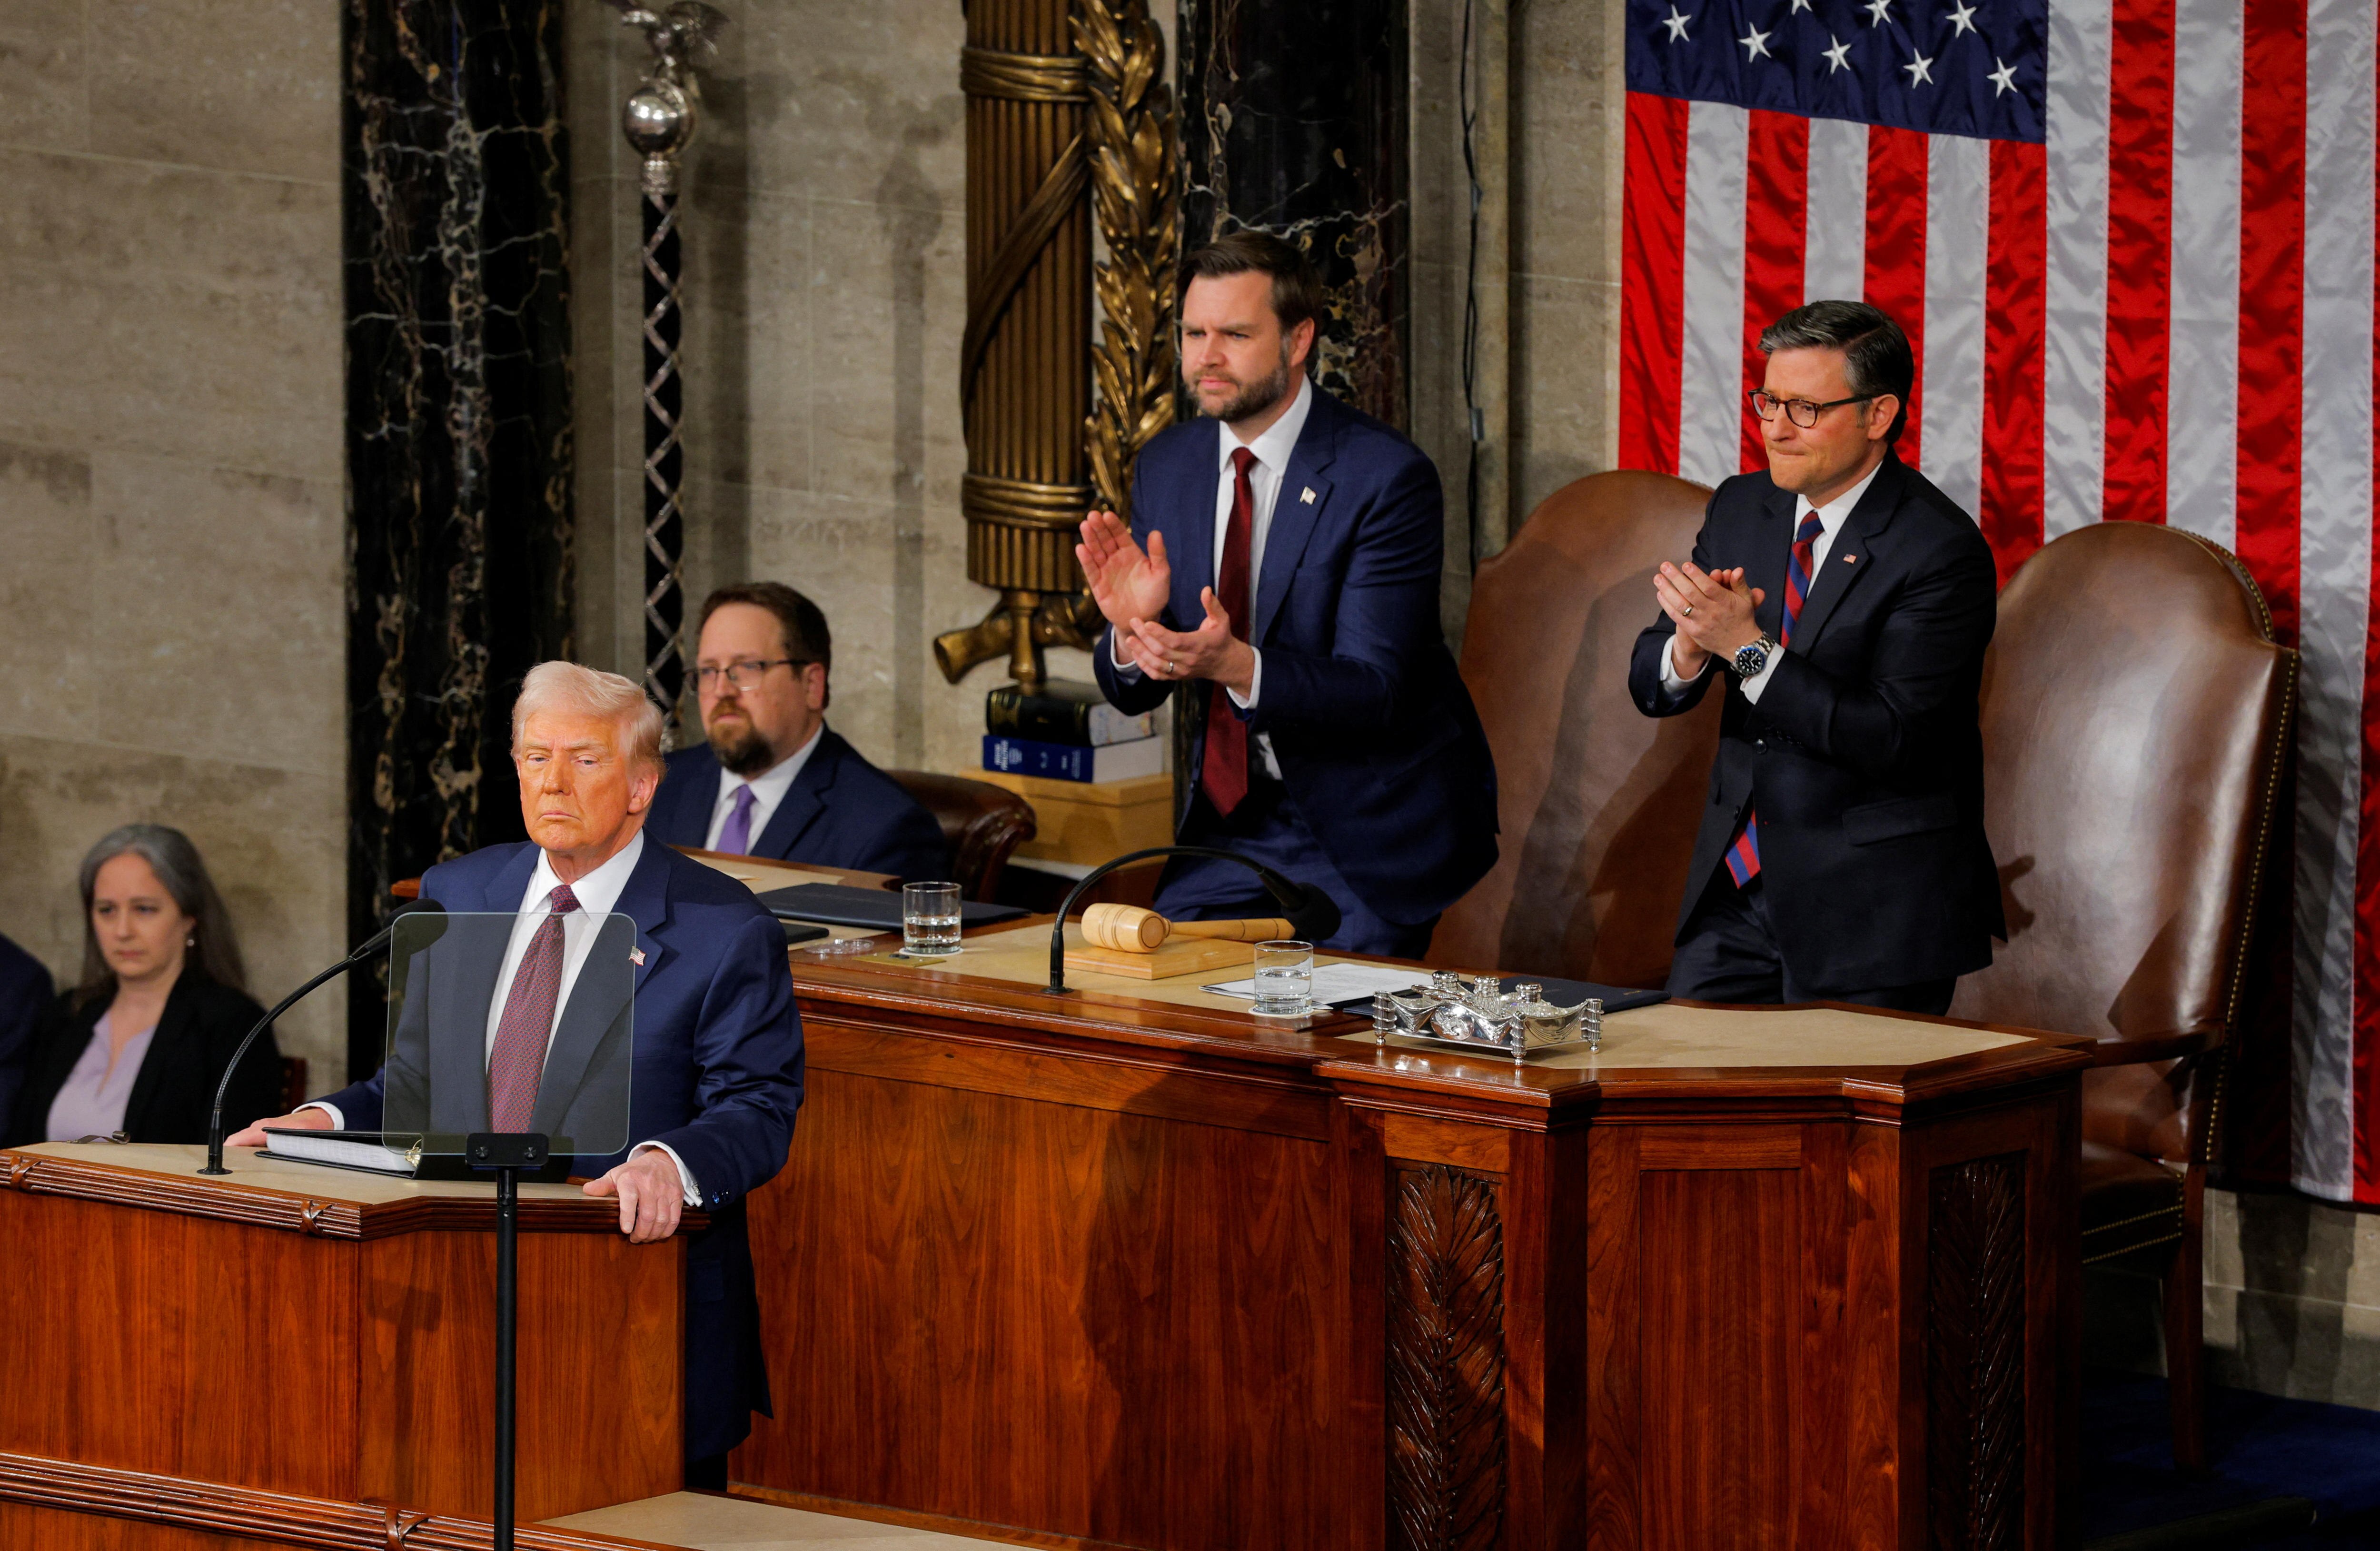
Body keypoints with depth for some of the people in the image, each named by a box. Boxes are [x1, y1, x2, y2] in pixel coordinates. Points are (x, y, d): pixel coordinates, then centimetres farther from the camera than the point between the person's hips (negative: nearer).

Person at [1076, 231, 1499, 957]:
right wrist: (1132, 627, -20)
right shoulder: (1167, 465, 3)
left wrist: (1238, 666, -39)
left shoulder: (1387, 477, -16)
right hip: (1234, 816, 5)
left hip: (1370, 832, -5)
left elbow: (1371, 693, -22)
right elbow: (1133, 692, 4)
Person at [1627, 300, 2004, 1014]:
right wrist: (1691, 647, -18)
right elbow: (1650, 686, 6)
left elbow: (1891, 740, -22)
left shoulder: (1942, 551, -15)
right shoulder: (1739, 508, 7)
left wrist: (1747, 648, -26)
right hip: (1738, 877, 6)